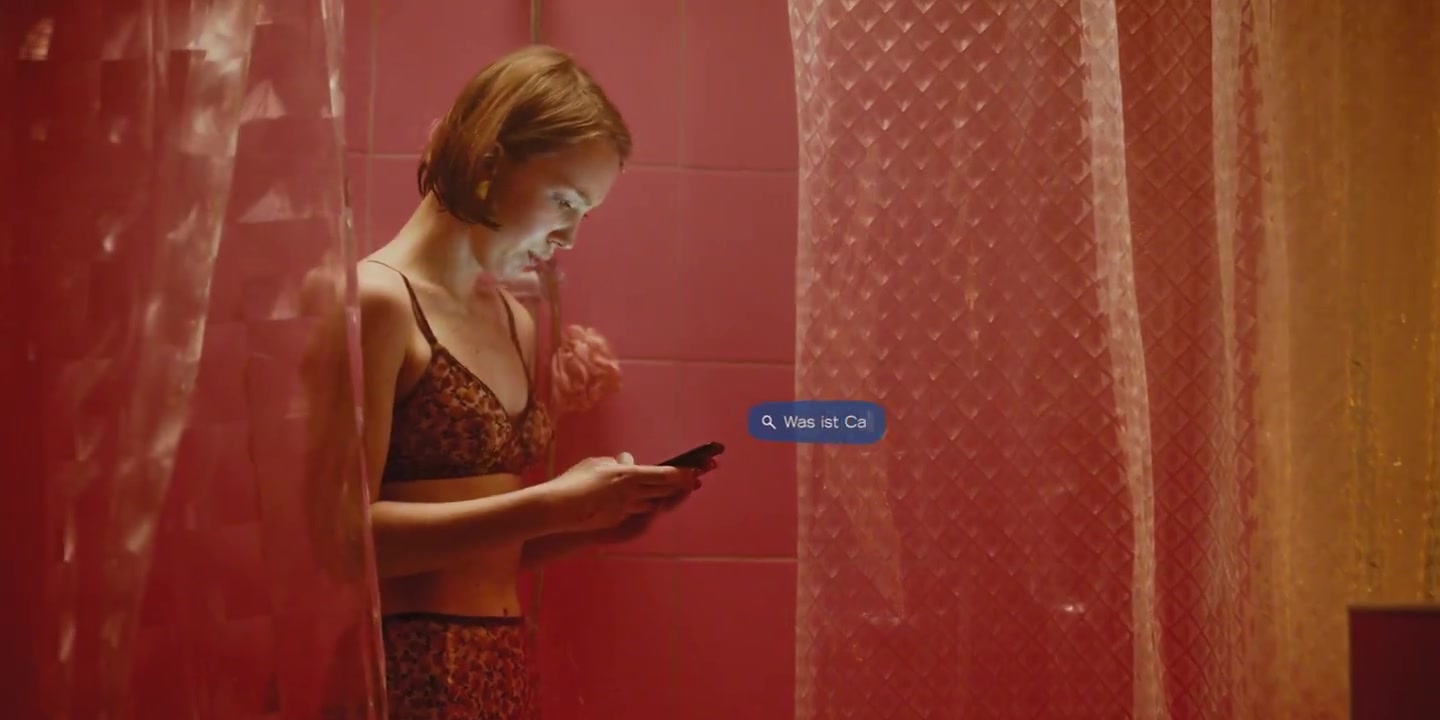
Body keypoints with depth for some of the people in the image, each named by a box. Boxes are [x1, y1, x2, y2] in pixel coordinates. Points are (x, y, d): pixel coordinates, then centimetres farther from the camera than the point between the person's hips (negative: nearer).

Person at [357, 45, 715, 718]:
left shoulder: (516, 323, 11)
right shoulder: (375, 299, -12)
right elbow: (350, 535, -19)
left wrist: (596, 519, -1)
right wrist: (549, 505, -21)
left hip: (505, 661, 8)